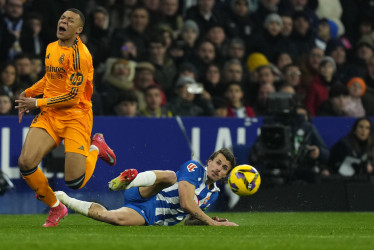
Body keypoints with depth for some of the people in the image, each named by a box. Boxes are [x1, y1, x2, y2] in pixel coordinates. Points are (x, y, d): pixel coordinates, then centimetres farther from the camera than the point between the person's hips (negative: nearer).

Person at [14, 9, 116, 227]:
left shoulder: (79, 55, -15)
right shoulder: (51, 48, 11)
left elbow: (73, 96, -18)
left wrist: (37, 104, -12)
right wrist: (27, 94, 13)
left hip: (76, 117, -6)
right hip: (49, 116, 6)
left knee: (75, 182, -14)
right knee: (26, 162, -17)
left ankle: (96, 148, 19)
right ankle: (55, 207, 7)